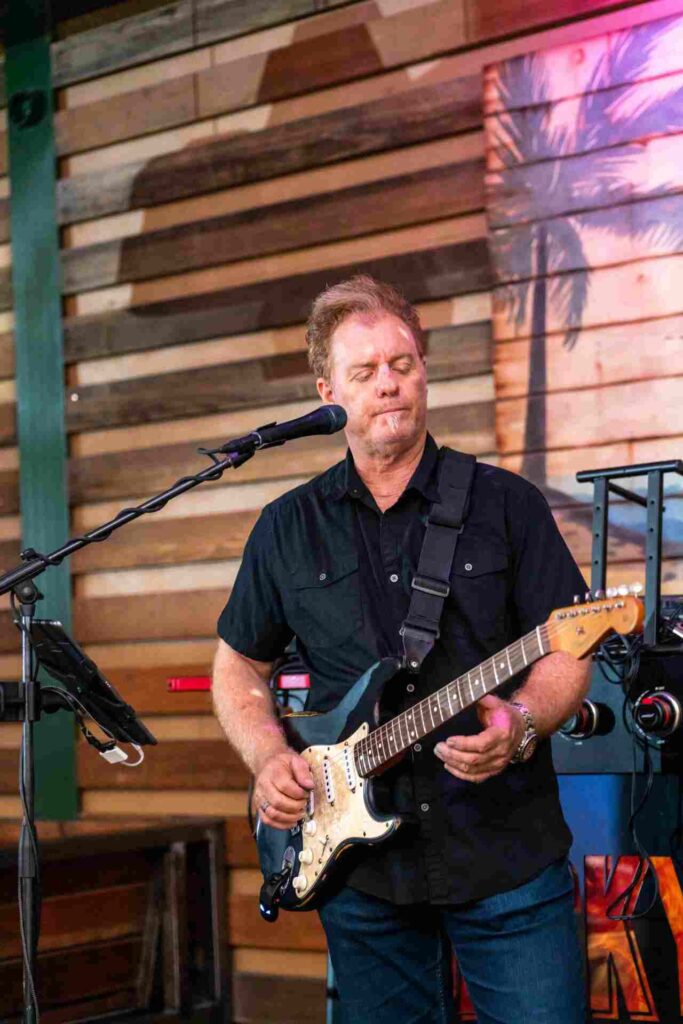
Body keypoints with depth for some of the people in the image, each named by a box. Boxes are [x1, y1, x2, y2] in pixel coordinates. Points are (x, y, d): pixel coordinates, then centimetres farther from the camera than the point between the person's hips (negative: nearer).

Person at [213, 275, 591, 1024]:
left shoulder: (506, 505, 2)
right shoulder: (288, 528, 8)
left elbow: (566, 651, 0)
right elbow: (238, 664, 16)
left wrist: (522, 723, -20)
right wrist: (269, 758, -1)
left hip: (509, 852, -2)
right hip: (360, 865, 2)